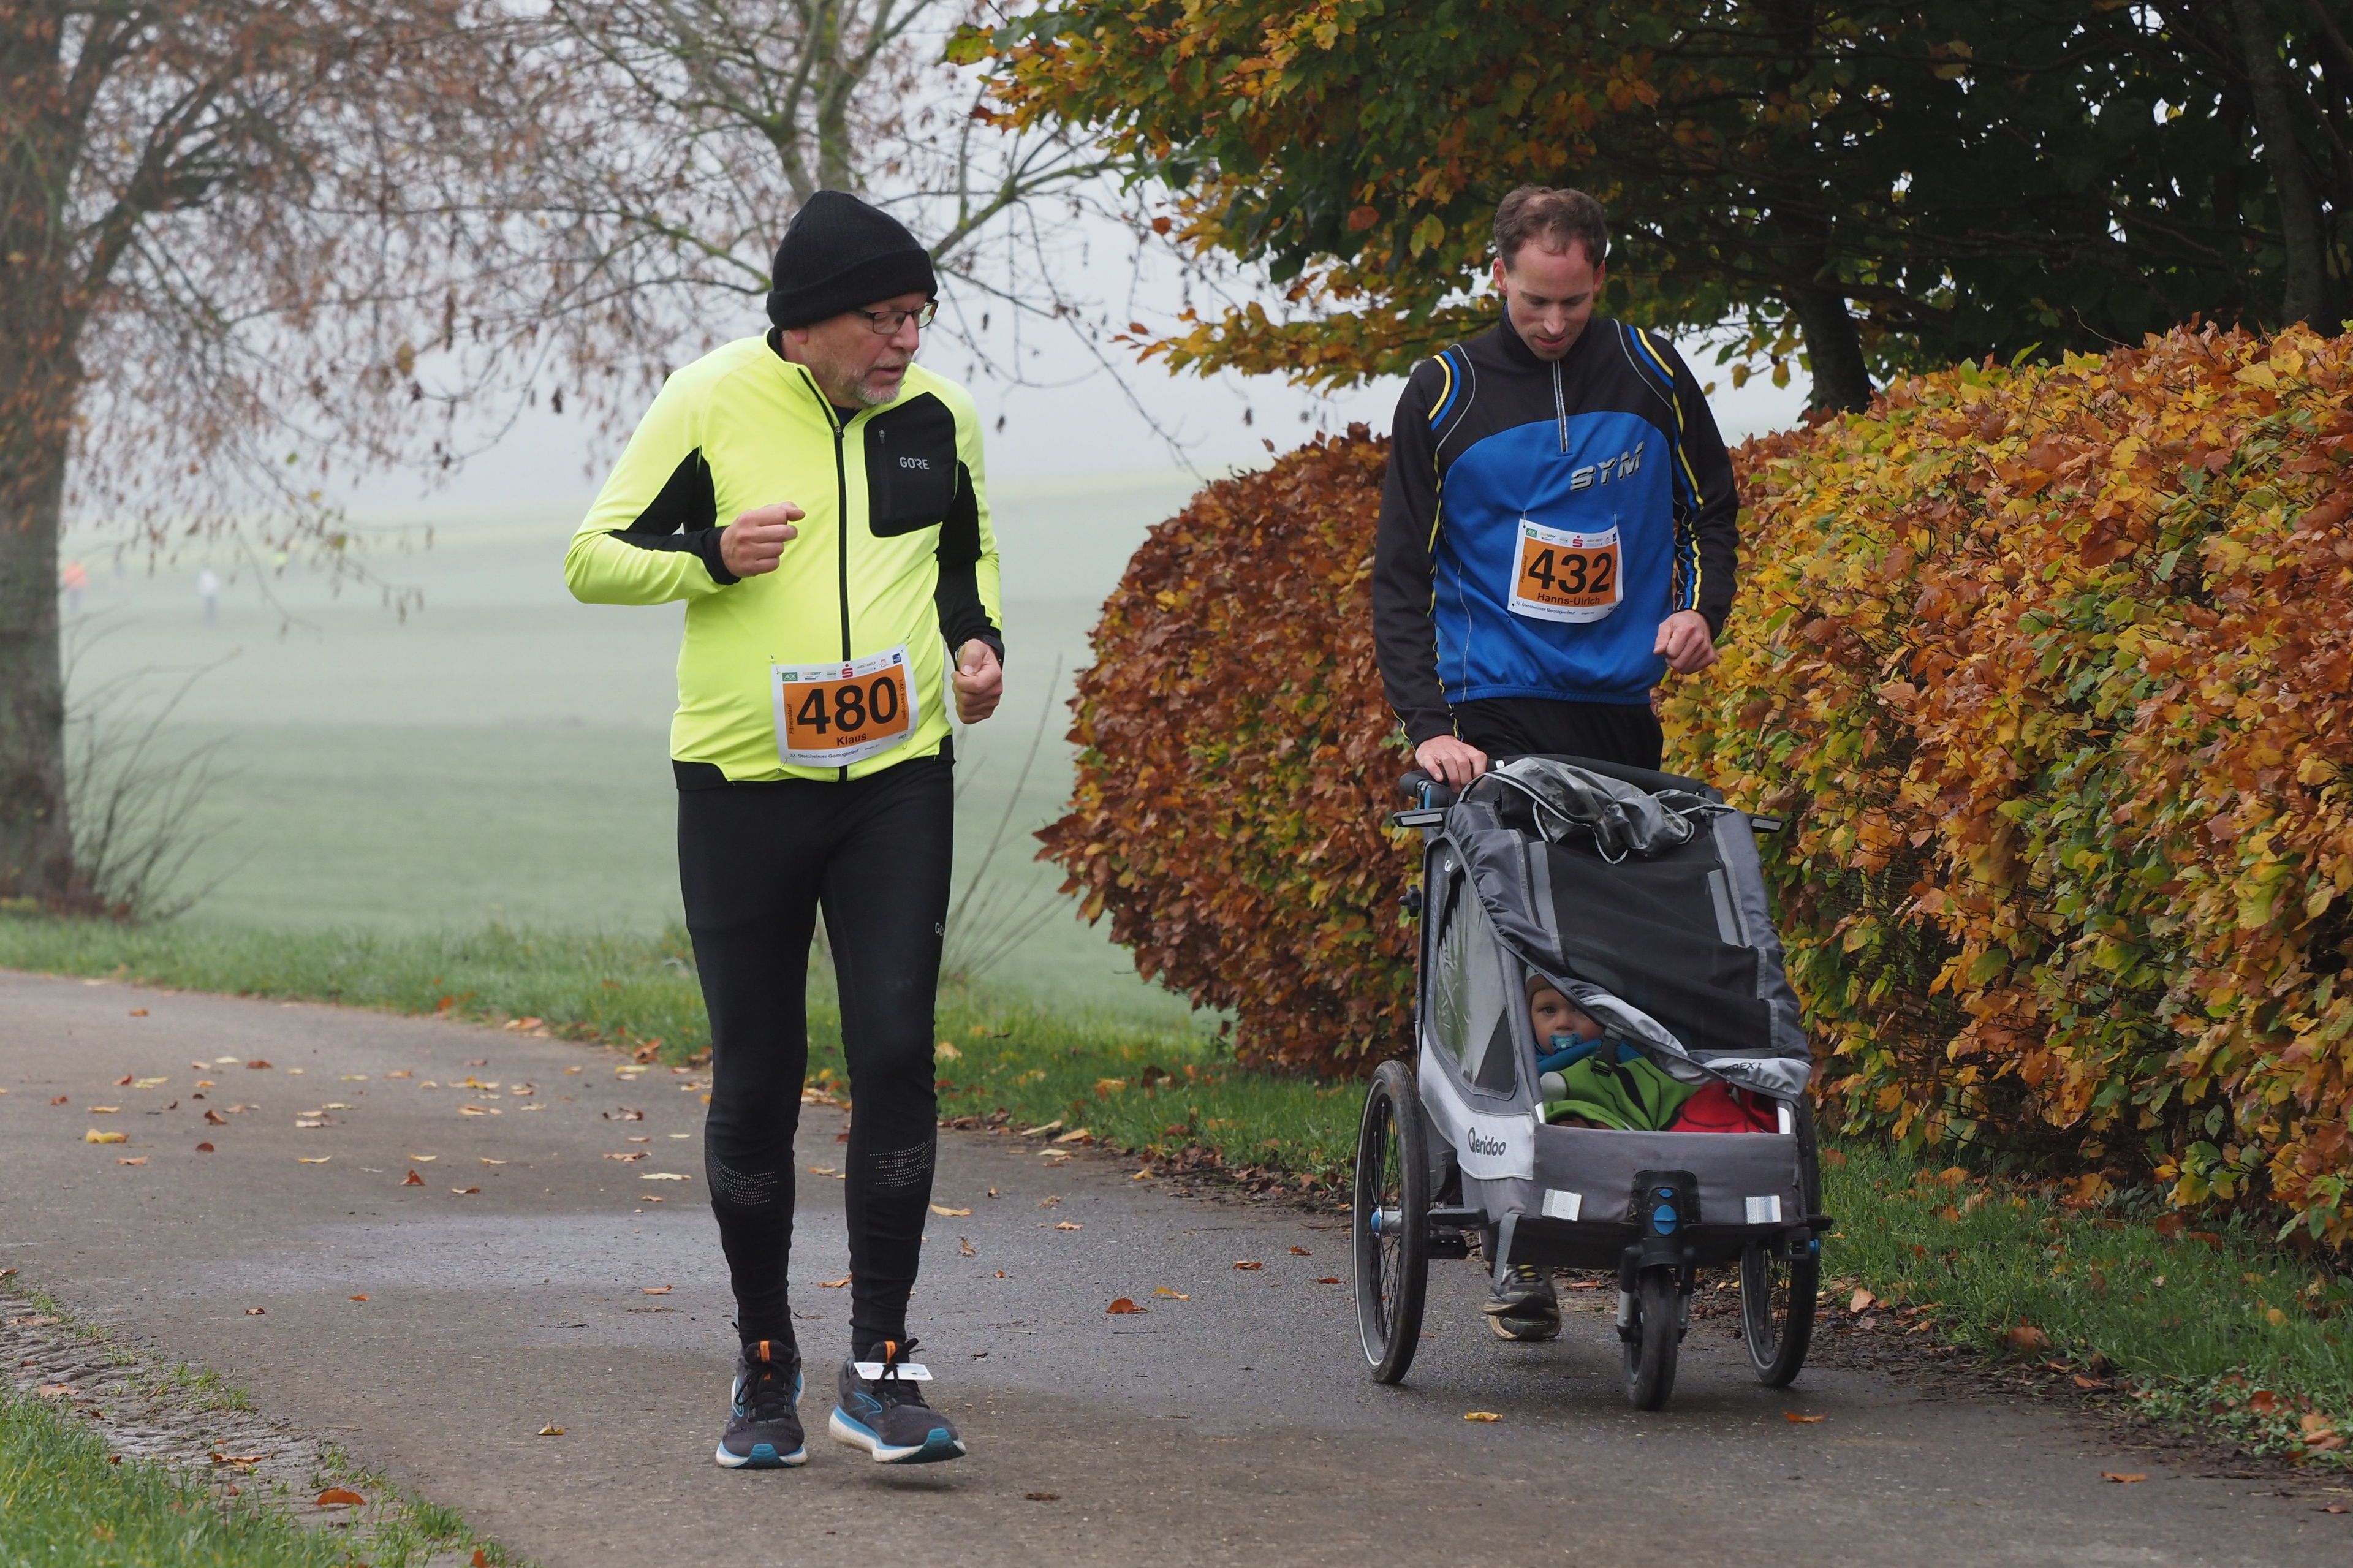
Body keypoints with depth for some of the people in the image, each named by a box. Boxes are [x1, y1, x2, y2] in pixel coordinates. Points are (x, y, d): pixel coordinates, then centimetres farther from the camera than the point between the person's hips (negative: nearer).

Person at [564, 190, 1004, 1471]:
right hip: (743, 783, -2)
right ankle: (764, 1367, 20)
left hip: (897, 779, 2)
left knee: (896, 1052, -12)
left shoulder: (938, 416, 5)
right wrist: (712, 555, -18)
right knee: (756, 1080, 4)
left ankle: (880, 1365, -7)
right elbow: (592, 560, -1)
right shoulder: (710, 405, -6)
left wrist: (975, 636, 4)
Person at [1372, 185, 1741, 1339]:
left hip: (1622, 708, 2)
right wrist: (1426, 724, -10)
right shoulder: (1445, 397, 0)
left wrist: (1700, 608, -1)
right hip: (1493, 719, -2)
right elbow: (1401, 576, 2)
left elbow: (1711, 507, 20)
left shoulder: (1650, 377, 6)